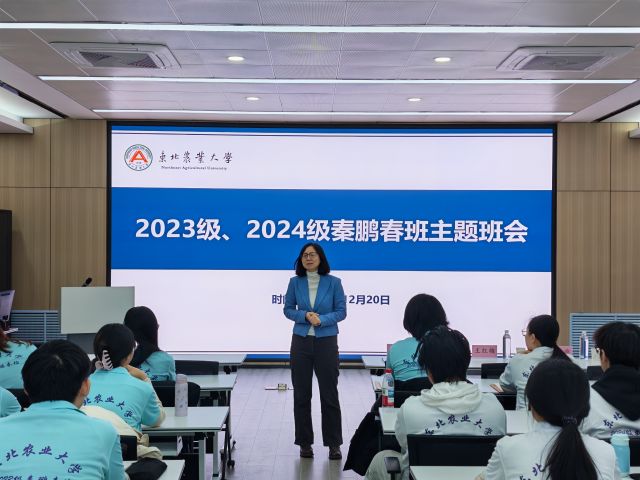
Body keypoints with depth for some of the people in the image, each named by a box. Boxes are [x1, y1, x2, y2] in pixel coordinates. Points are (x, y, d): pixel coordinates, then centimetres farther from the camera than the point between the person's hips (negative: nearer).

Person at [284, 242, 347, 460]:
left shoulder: (333, 282, -3)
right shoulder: (295, 282, 2)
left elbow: (341, 311, -2)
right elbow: (288, 310, 5)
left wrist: (321, 319, -18)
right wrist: (305, 316, -14)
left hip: (326, 342, -2)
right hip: (301, 342, 2)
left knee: (329, 393, 2)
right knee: (301, 394, 7)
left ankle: (334, 444, 12)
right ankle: (305, 442, 19)